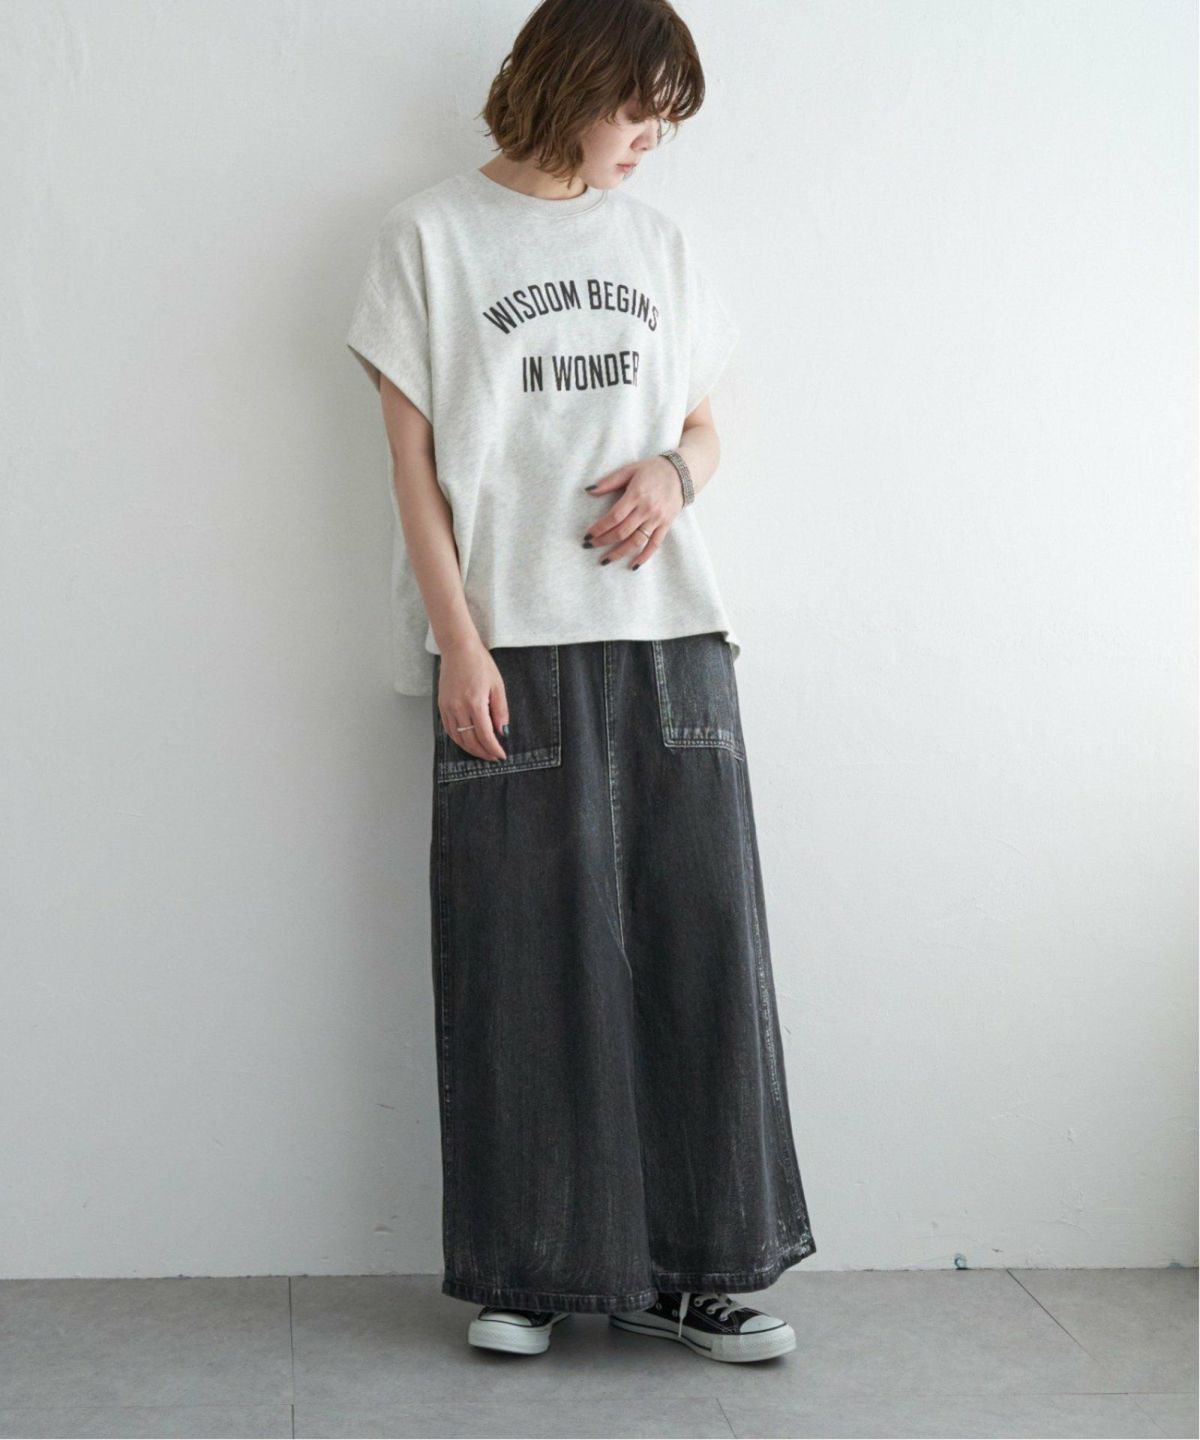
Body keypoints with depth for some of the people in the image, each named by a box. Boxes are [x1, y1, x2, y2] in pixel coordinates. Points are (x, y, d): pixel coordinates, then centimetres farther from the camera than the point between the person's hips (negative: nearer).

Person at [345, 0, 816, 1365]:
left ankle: (686, 1266, 12)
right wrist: (457, 642, -10)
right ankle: (533, 1270, 14)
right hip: (509, 647, -4)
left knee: (698, 940, 1)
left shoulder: (656, 241, 16)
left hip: (669, 637, 4)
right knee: (527, 956, 0)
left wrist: (678, 470, -3)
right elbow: (413, 457, -1)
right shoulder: (432, 234, 4)